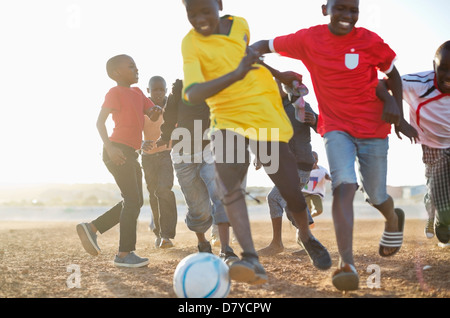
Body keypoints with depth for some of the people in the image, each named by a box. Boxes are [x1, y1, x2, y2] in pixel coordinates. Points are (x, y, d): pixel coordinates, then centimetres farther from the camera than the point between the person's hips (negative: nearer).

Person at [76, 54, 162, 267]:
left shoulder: (137, 93, 18)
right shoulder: (115, 93, -6)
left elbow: (152, 115, 17)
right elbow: (100, 121, -14)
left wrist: (156, 111, -7)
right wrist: (109, 147, -26)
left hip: (130, 153, 9)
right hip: (118, 151, -9)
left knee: (134, 202, 12)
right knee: (133, 200, -11)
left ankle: (91, 228, 17)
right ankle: (124, 254, -5)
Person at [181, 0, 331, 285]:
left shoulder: (240, 24, 1)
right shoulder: (191, 44, -12)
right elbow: (193, 94, -28)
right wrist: (235, 75, -41)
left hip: (267, 116, 3)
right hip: (228, 120, -2)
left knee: (291, 190, 3)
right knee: (228, 180, -30)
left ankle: (307, 237, 33)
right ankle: (252, 260, -34)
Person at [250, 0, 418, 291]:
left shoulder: (370, 41, -9)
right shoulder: (308, 39, -6)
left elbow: (392, 73, 5)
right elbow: (266, 45, 1)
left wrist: (397, 111, -2)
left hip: (373, 128, 0)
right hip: (336, 127, 0)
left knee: (377, 197, 10)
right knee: (344, 186, -23)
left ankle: (394, 219, 48)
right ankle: (347, 263, -23)